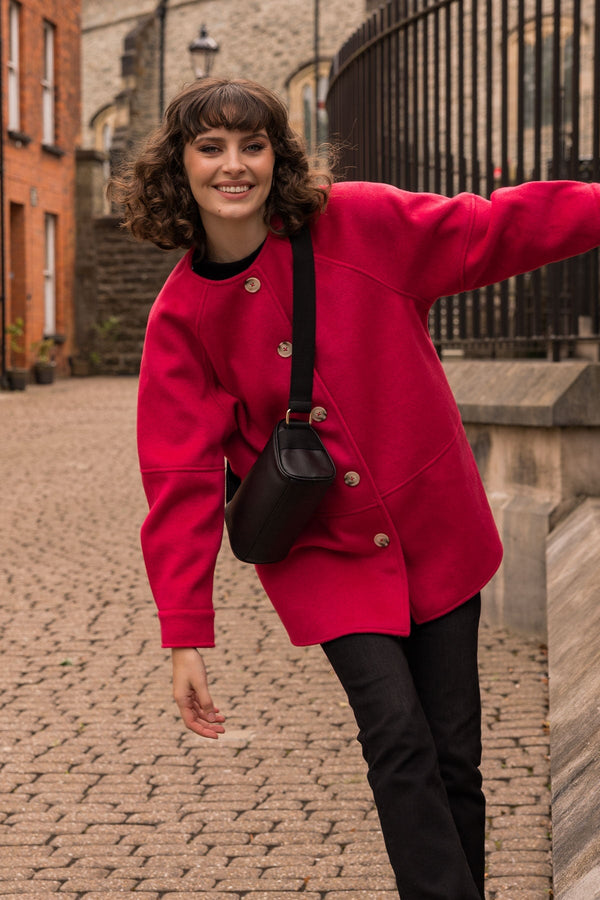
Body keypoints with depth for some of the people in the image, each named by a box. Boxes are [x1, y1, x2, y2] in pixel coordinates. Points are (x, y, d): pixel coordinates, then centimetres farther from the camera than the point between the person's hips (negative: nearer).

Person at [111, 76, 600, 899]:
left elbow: (493, 229, -3)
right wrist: (185, 636, -9)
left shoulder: (360, 224, -8)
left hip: (435, 533, 1)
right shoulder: (182, 318, -6)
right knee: (400, 742, -13)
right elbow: (182, 481, -7)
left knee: (455, 753, 6)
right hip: (327, 554, -1)